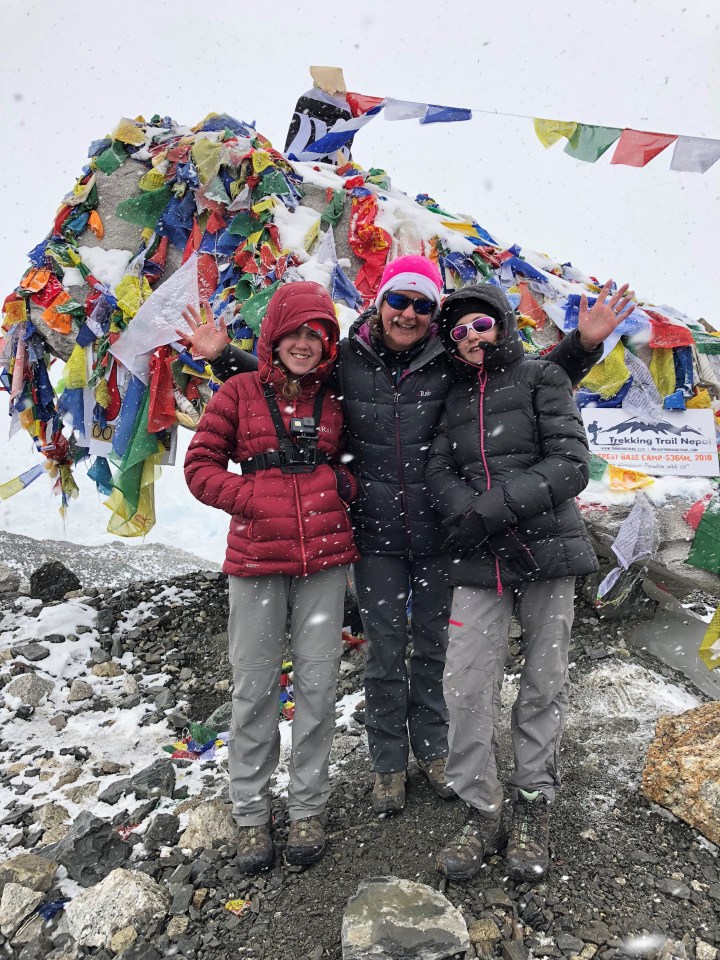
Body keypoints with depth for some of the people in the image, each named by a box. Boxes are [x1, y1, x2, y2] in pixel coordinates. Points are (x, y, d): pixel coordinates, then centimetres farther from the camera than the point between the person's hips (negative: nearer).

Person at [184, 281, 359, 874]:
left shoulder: (334, 399, 8)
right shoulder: (240, 394, 2)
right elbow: (200, 466, 1)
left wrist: (344, 482, -1)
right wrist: (254, 500, -12)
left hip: (323, 558, 2)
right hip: (256, 558, -2)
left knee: (318, 685, 7)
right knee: (255, 688, 7)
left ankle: (308, 809, 26)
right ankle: (251, 814, 26)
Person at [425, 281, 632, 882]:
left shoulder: (540, 378, 3)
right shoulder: (457, 398, 16)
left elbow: (571, 465, -9)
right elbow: (439, 472, 6)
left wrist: (492, 510, -17)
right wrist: (468, 518, -15)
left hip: (547, 551, -2)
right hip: (478, 563, 3)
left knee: (544, 685, 8)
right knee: (466, 687, -4)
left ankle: (534, 808, 26)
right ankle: (482, 813, 14)